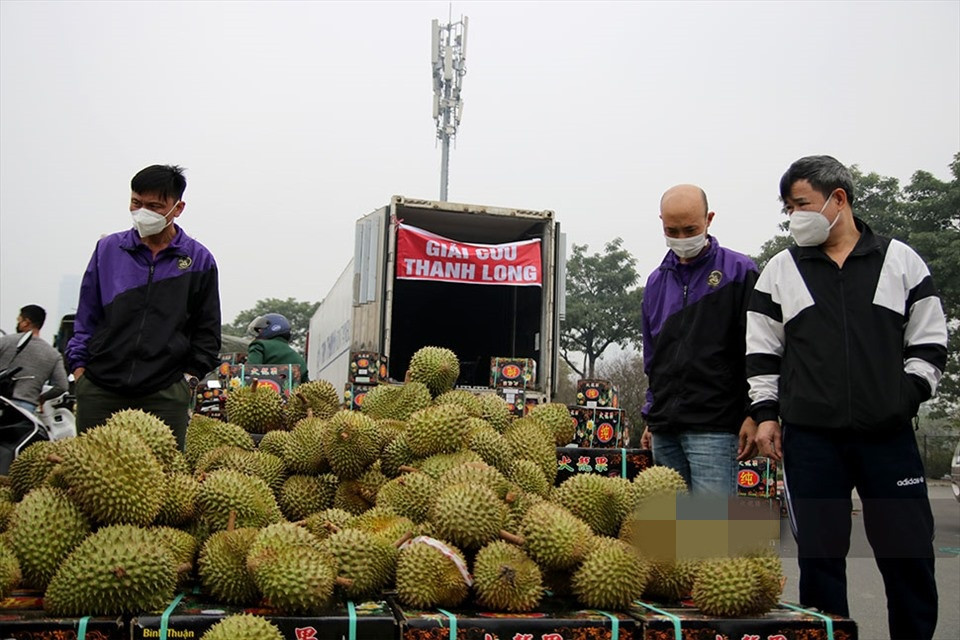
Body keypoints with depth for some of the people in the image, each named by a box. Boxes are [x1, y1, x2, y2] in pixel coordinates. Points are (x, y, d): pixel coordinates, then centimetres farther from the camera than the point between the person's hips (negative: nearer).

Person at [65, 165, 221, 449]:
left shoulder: (198, 260, 4)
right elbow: (86, 317, 15)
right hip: (99, 390, 2)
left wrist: (190, 376, 3)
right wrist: (79, 367, 7)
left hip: (166, 394, -1)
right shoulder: (108, 249, 9)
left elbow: (207, 330, 11)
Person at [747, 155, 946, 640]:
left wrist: (908, 395, -3)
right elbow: (762, 350, 10)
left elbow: (929, 342, 9)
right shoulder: (780, 271, 10)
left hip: (888, 436, 0)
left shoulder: (900, 260, 8)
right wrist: (766, 414, 3)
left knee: (909, 554, 4)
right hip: (811, 439, 1)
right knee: (819, 556, 4)